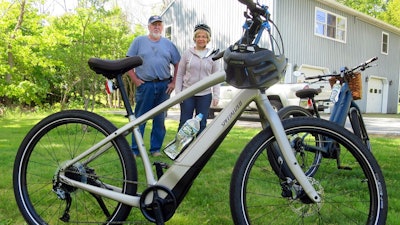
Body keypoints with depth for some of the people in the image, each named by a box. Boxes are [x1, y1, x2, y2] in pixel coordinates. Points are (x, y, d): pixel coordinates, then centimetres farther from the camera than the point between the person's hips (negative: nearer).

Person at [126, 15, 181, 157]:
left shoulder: (168, 44, 12)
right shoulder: (139, 41, 6)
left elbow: (177, 64, 12)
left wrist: (173, 82, 4)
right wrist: (136, 81, -5)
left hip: (164, 86, 3)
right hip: (145, 86, -2)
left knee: (160, 120, 7)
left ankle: (156, 148, 18)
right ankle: (134, 149, 9)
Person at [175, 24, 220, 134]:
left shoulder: (213, 55, 4)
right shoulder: (187, 53, 3)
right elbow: (179, 74, 5)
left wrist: (216, 96, 0)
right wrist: (178, 92, -2)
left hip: (205, 95, 1)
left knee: (201, 124, 8)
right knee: (184, 123, 3)